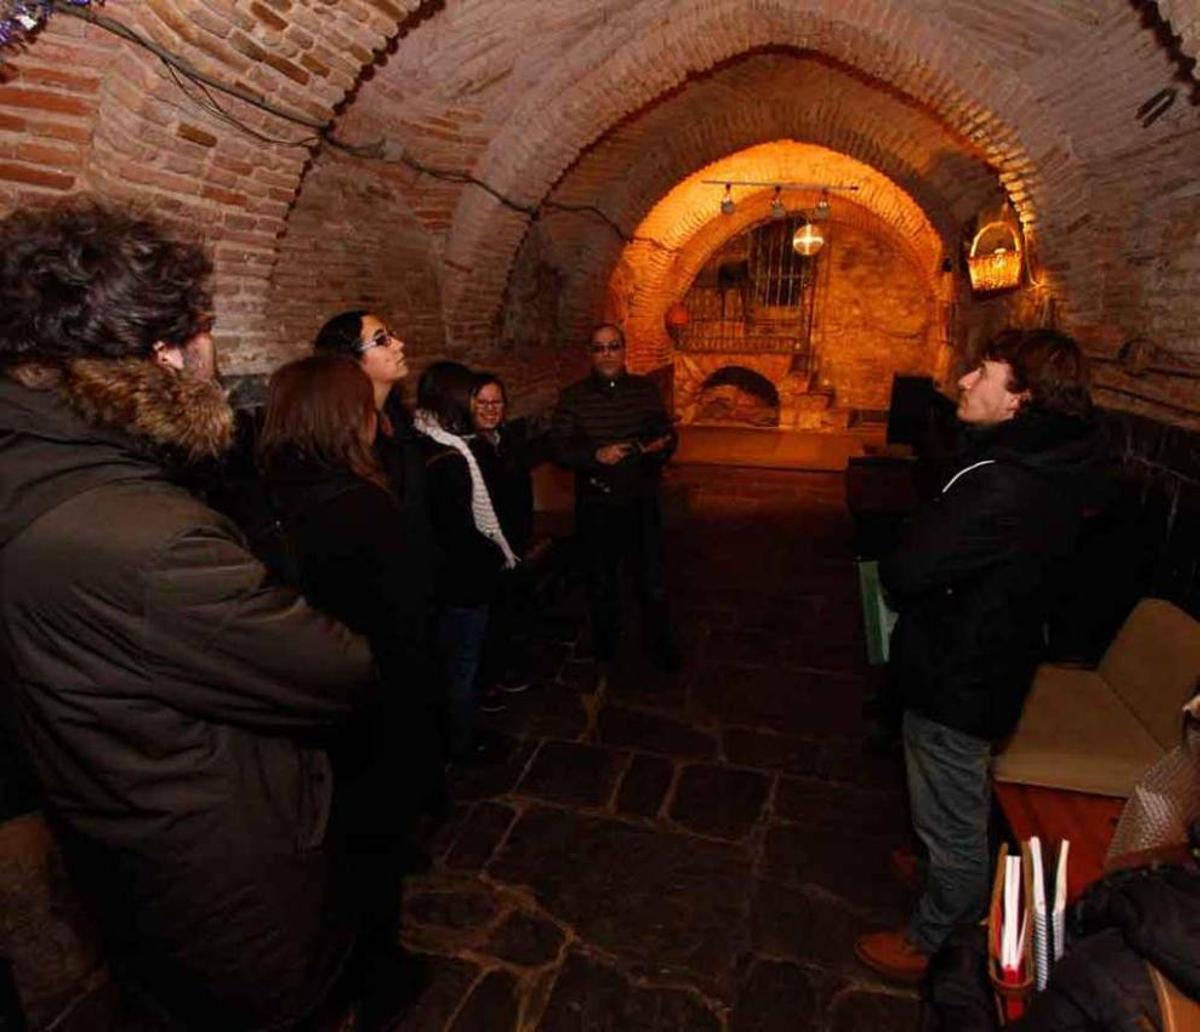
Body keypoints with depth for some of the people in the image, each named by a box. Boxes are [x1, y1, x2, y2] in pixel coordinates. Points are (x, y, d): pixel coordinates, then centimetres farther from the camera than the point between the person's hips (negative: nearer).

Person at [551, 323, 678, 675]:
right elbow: (561, 450, -8)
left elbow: (668, 439, 1)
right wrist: (596, 455, -26)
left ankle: (658, 645, 36)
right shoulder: (573, 397, -5)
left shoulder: (645, 390, -1)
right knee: (602, 584, 17)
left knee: (654, 583, 12)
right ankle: (604, 649, 38)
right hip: (595, 505, 0)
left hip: (642, 503, 1)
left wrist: (639, 451, -20)